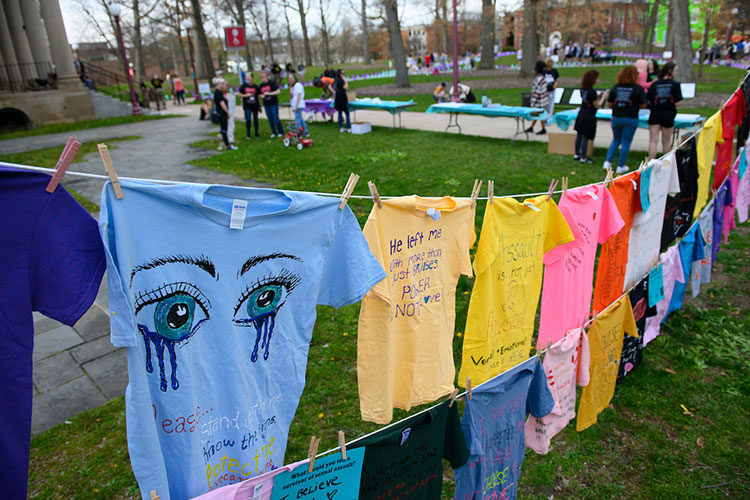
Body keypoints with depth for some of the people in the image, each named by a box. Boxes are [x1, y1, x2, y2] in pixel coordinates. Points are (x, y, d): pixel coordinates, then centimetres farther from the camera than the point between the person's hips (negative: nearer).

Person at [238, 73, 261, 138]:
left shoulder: (255, 86, 4)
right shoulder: (243, 86, 1)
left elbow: (259, 95, 10)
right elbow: (240, 95, 5)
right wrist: (246, 95, -14)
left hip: (255, 105, 2)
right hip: (247, 106, -2)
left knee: (255, 119, 7)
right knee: (248, 120, -8)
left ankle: (256, 133, 19)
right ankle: (248, 134, 6)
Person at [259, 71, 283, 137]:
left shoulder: (271, 83, -8)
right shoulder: (261, 85, 9)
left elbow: (278, 91, -14)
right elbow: (260, 94, 19)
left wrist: (269, 93, -19)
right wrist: (261, 96, -6)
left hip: (273, 104, -5)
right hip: (266, 105, 5)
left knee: (275, 118, -6)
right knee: (270, 119, 6)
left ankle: (281, 132, 7)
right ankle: (274, 132, 16)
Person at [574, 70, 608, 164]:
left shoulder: (582, 89, 2)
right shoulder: (592, 91, -21)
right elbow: (597, 105, -16)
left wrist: (599, 96, 10)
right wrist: (603, 97, -3)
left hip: (581, 113, 8)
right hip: (589, 116, -8)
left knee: (579, 135, 17)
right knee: (585, 137, -1)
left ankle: (577, 154, 28)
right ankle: (583, 158, 7)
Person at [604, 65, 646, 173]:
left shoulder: (616, 87, -2)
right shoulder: (638, 88, -10)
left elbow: (610, 103, 1)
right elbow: (642, 105, -8)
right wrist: (633, 104, 11)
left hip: (616, 118, 3)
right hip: (631, 119, -3)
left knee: (616, 140, 20)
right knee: (626, 143, 5)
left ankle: (608, 162, 9)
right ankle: (620, 166, 10)